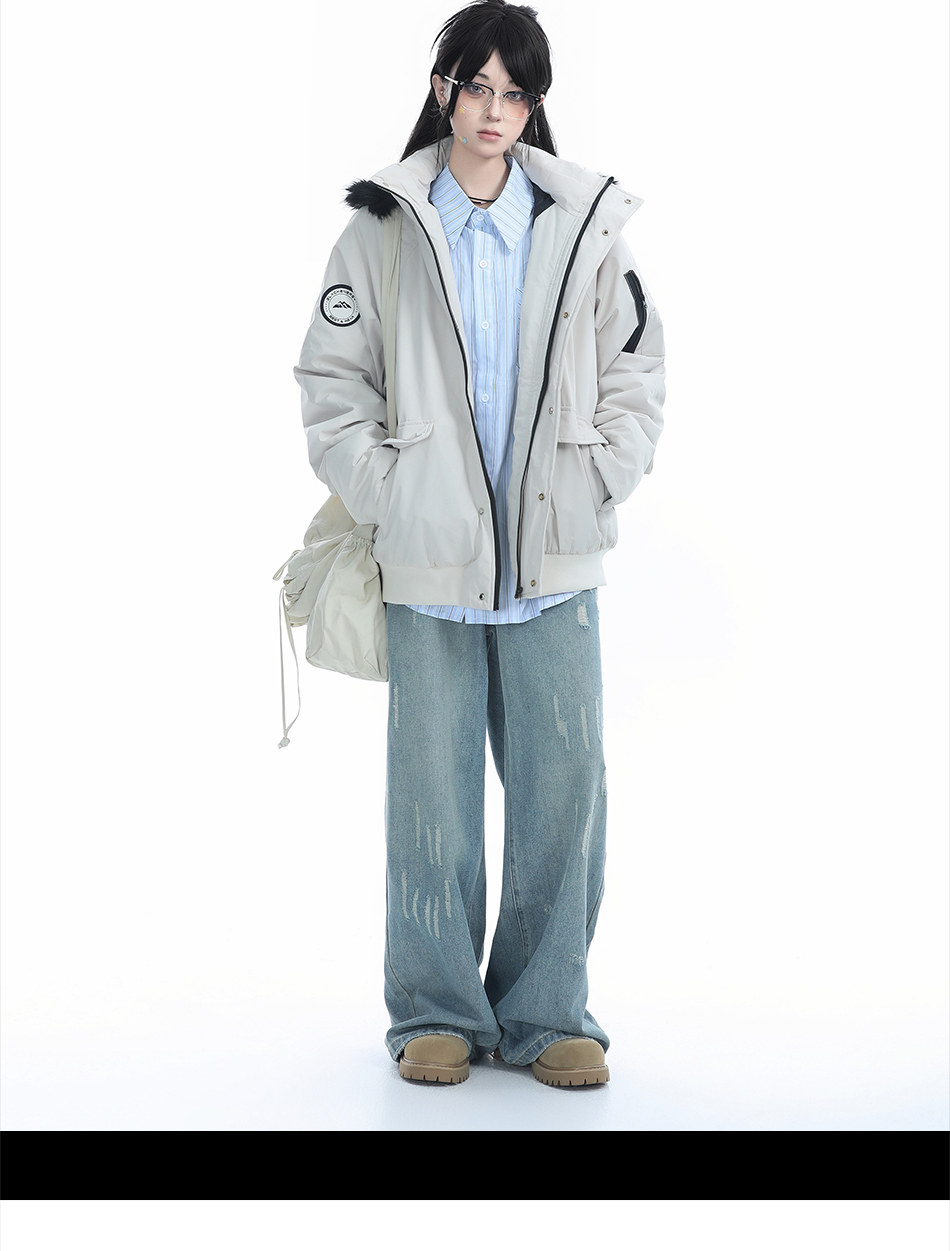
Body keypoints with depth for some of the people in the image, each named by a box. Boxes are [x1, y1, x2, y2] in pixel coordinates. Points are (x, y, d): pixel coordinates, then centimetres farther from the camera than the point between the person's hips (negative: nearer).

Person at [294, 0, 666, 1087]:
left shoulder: (585, 225, 7)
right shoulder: (384, 226, 5)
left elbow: (635, 373, 12)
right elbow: (332, 379, 7)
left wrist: (595, 484, 0)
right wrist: (383, 495, -4)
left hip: (556, 561, 1)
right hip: (430, 560, -1)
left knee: (564, 784, 1)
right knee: (432, 793, 2)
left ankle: (546, 1014, 15)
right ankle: (438, 1014, 17)